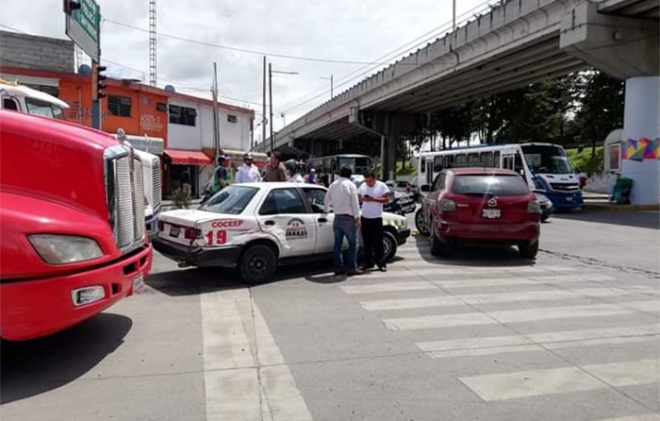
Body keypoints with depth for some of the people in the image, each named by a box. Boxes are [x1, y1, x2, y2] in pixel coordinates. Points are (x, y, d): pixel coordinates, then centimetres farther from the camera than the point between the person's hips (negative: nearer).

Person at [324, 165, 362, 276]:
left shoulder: (333, 185, 10)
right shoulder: (350, 185, -8)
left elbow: (327, 200, 18)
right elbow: (355, 203, -11)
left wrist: (327, 210, 36)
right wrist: (357, 217, -8)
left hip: (337, 217, 6)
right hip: (348, 218, -6)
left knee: (338, 244, 9)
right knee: (353, 243, 2)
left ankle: (338, 268, 12)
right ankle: (351, 268, 1)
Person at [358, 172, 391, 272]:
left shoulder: (382, 186, -3)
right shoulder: (363, 186, 9)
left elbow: (387, 199, -8)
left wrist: (374, 199, -18)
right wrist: (362, 199, -9)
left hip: (376, 218, -4)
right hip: (365, 217, 4)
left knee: (378, 242, -4)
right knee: (367, 242, 8)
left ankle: (381, 263, 2)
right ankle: (368, 263, 16)